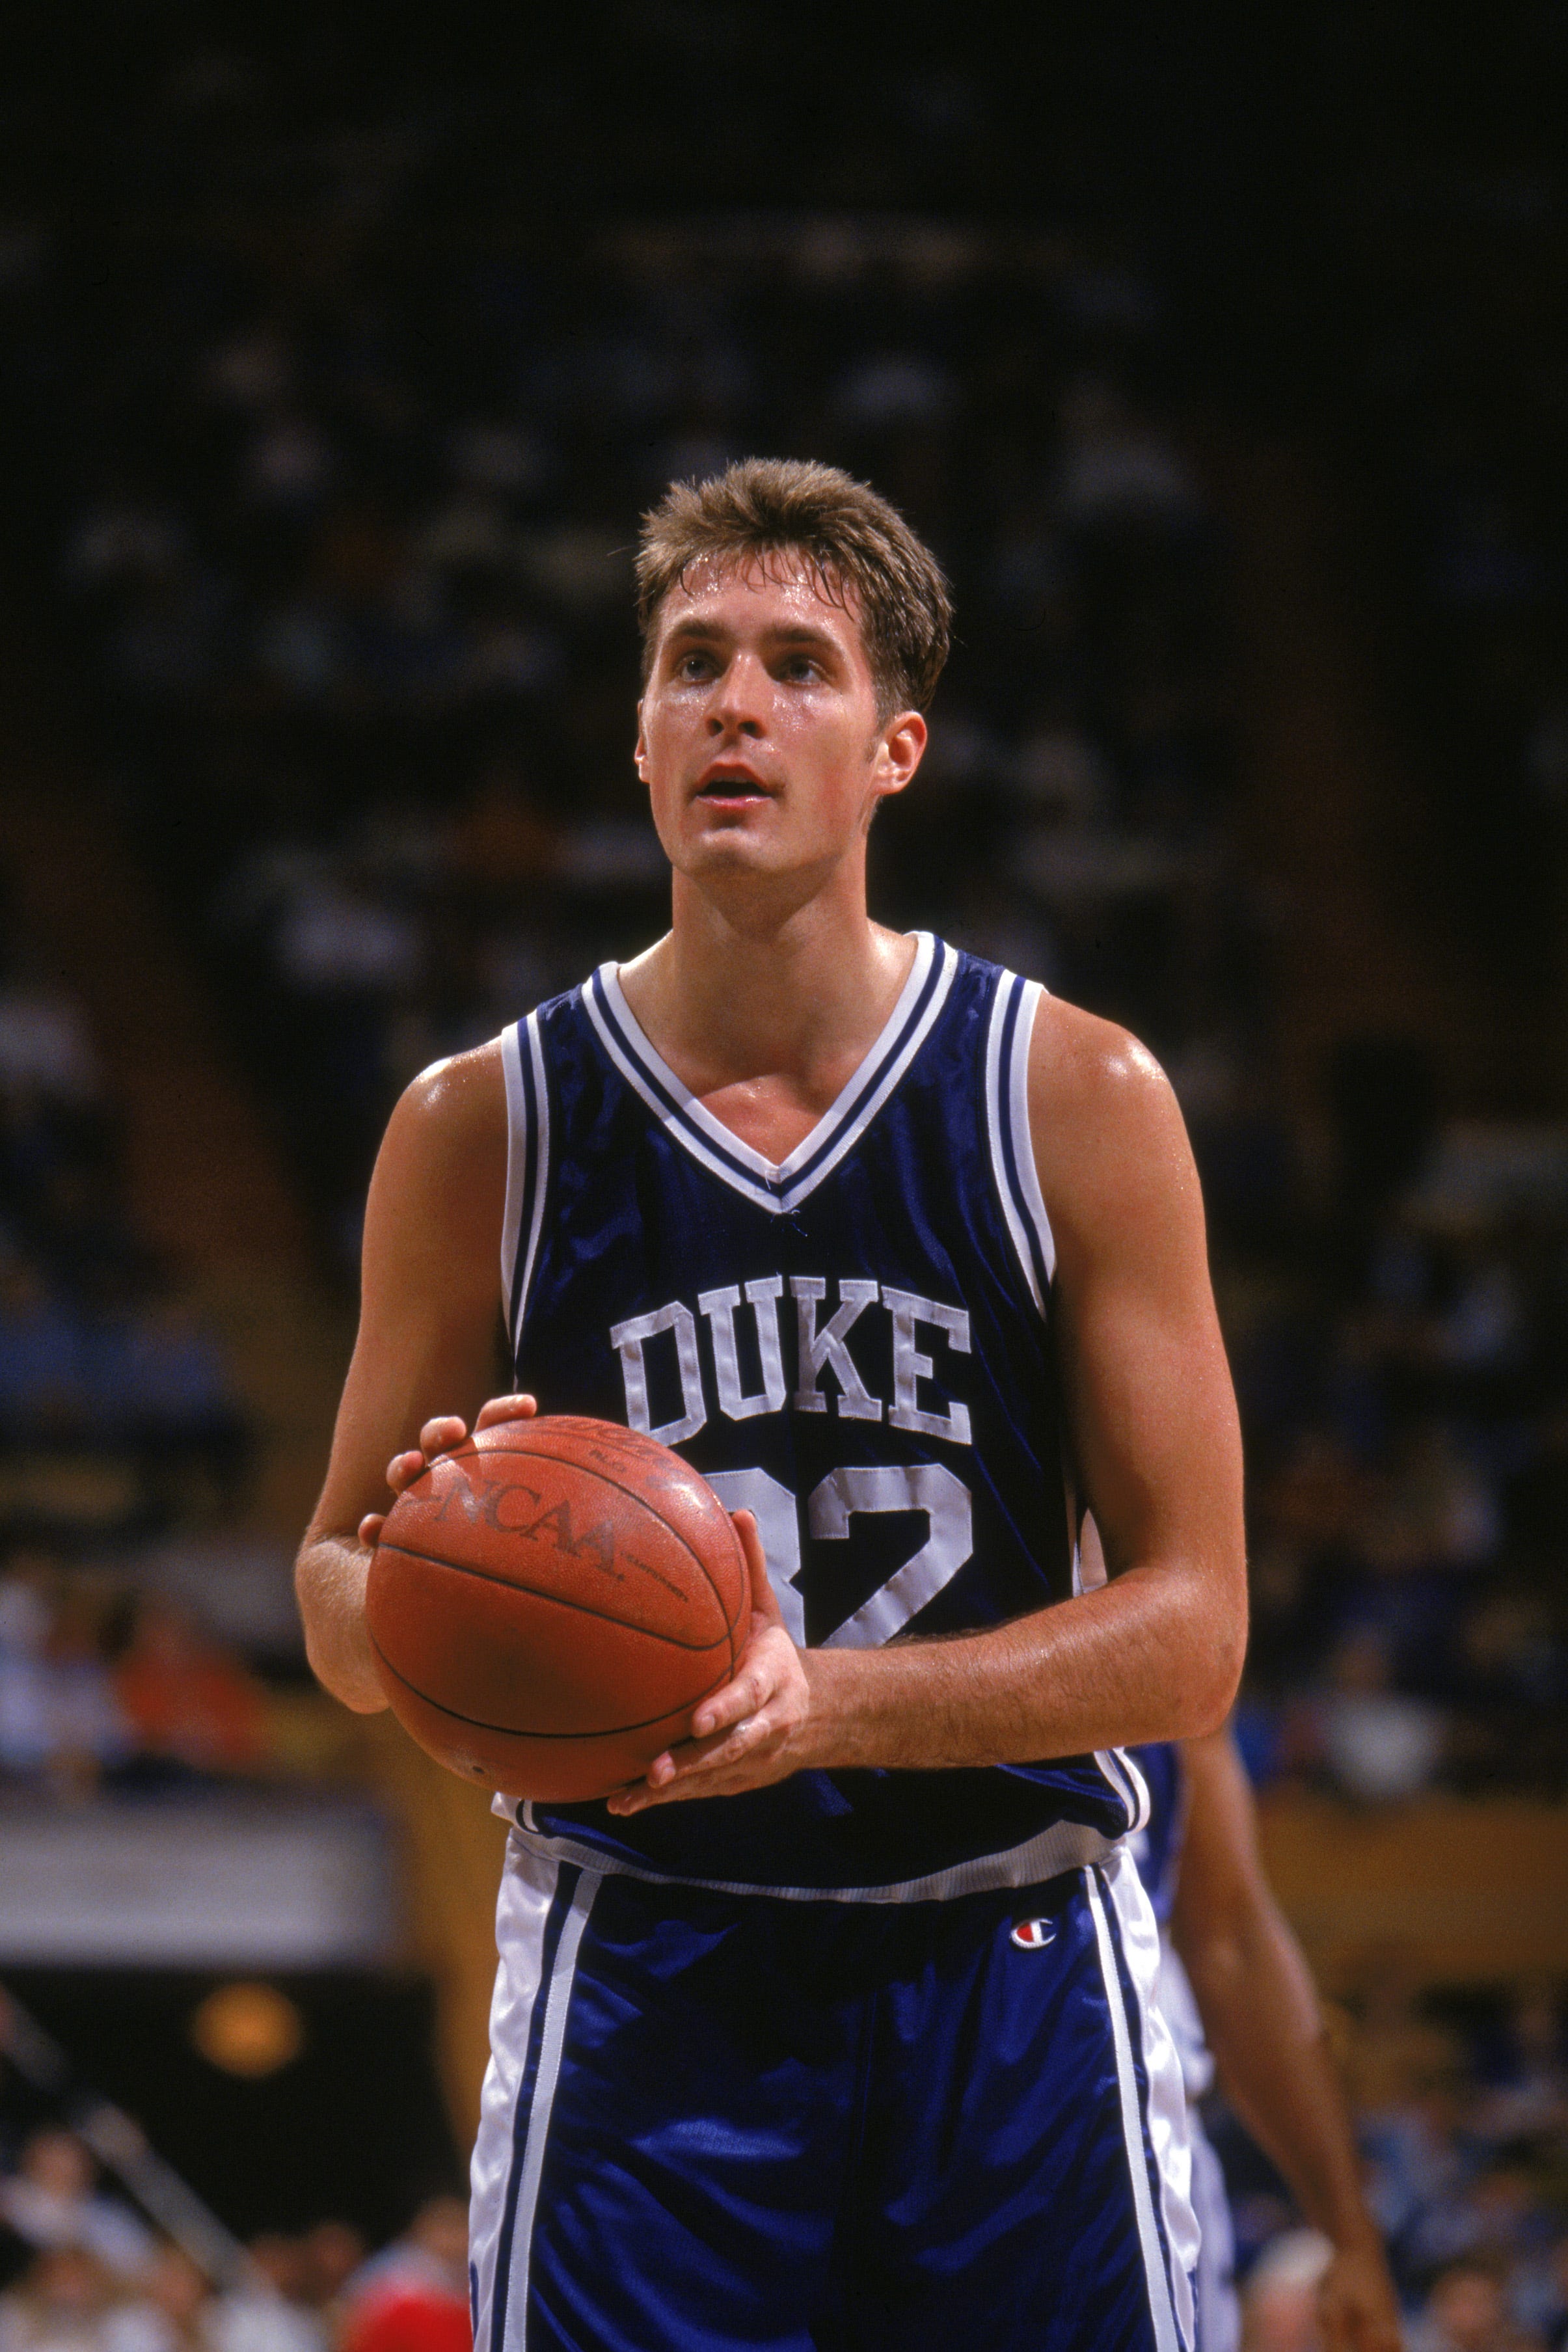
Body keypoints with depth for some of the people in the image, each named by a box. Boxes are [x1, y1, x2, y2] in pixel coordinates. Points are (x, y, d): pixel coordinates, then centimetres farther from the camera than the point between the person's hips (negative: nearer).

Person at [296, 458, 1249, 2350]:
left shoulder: (1081, 1103, -1)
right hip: (641, 1977, 0)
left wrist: (829, 1701, -19)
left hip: (1011, 1981, 0)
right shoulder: (484, 1126, 2)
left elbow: (1189, 1633, -4)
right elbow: (337, 1608, 11)